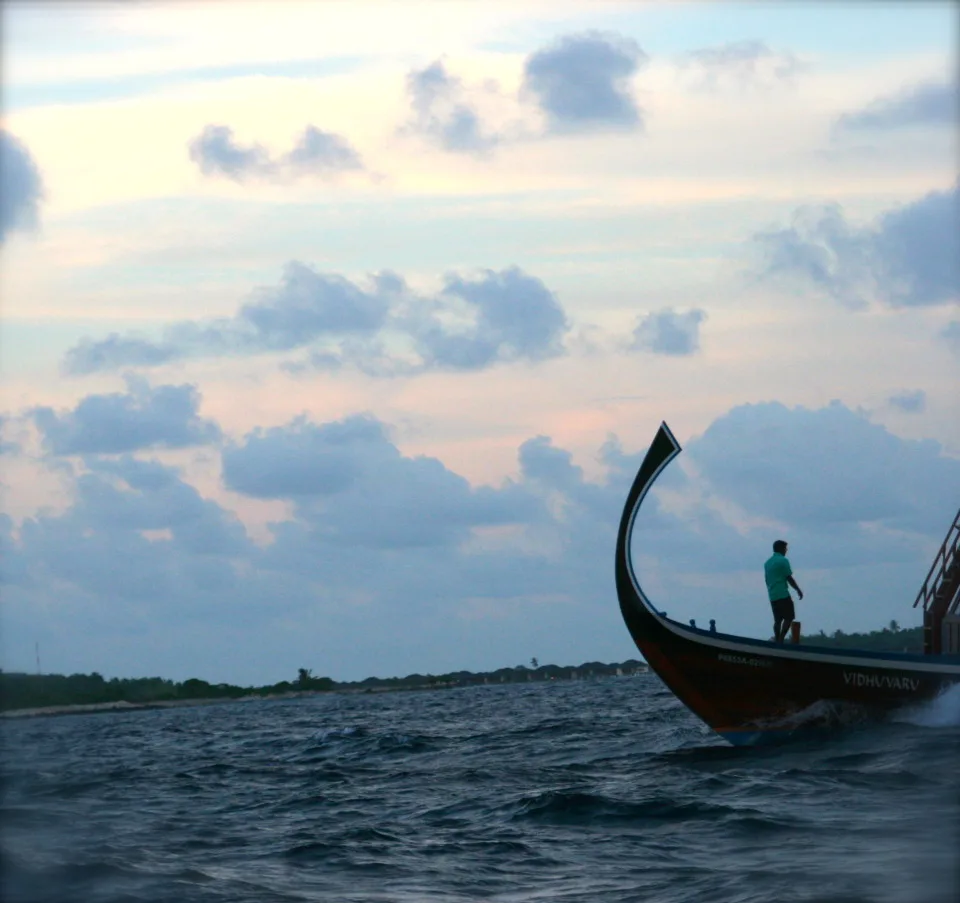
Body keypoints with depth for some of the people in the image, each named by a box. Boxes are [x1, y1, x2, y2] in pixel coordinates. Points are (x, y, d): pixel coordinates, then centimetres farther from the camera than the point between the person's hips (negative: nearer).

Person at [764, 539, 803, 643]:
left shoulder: (767, 562, 15)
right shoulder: (783, 561, -8)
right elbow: (789, 578, -10)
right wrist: (798, 590, -1)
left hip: (772, 596, 7)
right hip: (783, 595, -7)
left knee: (778, 619, 10)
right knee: (789, 617, -2)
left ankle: (777, 641, 5)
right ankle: (781, 639, -13)